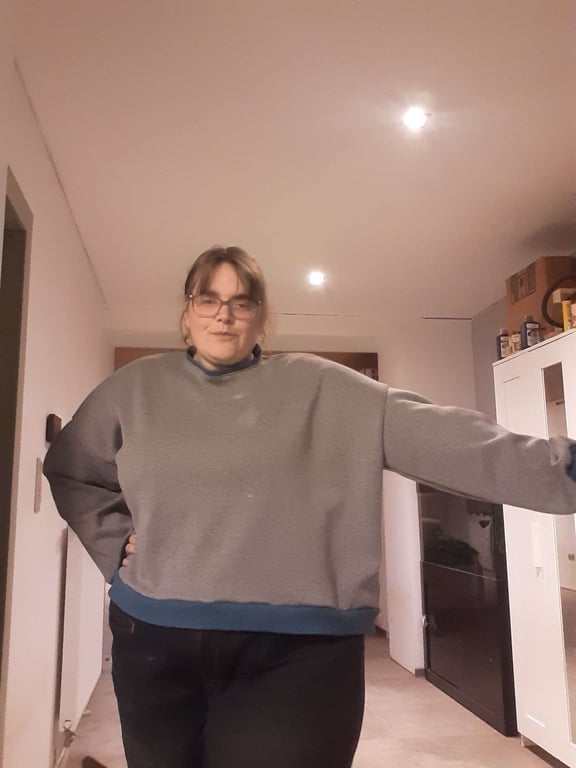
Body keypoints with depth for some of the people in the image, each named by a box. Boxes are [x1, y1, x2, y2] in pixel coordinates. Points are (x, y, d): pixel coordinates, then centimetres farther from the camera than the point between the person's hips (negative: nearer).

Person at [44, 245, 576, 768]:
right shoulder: (136, 388, 7)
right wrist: (115, 539, 5)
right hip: (157, 644, 3)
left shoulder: (319, 388, -1)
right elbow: (69, 471, 19)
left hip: (297, 652, -2)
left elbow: (432, 434, -10)